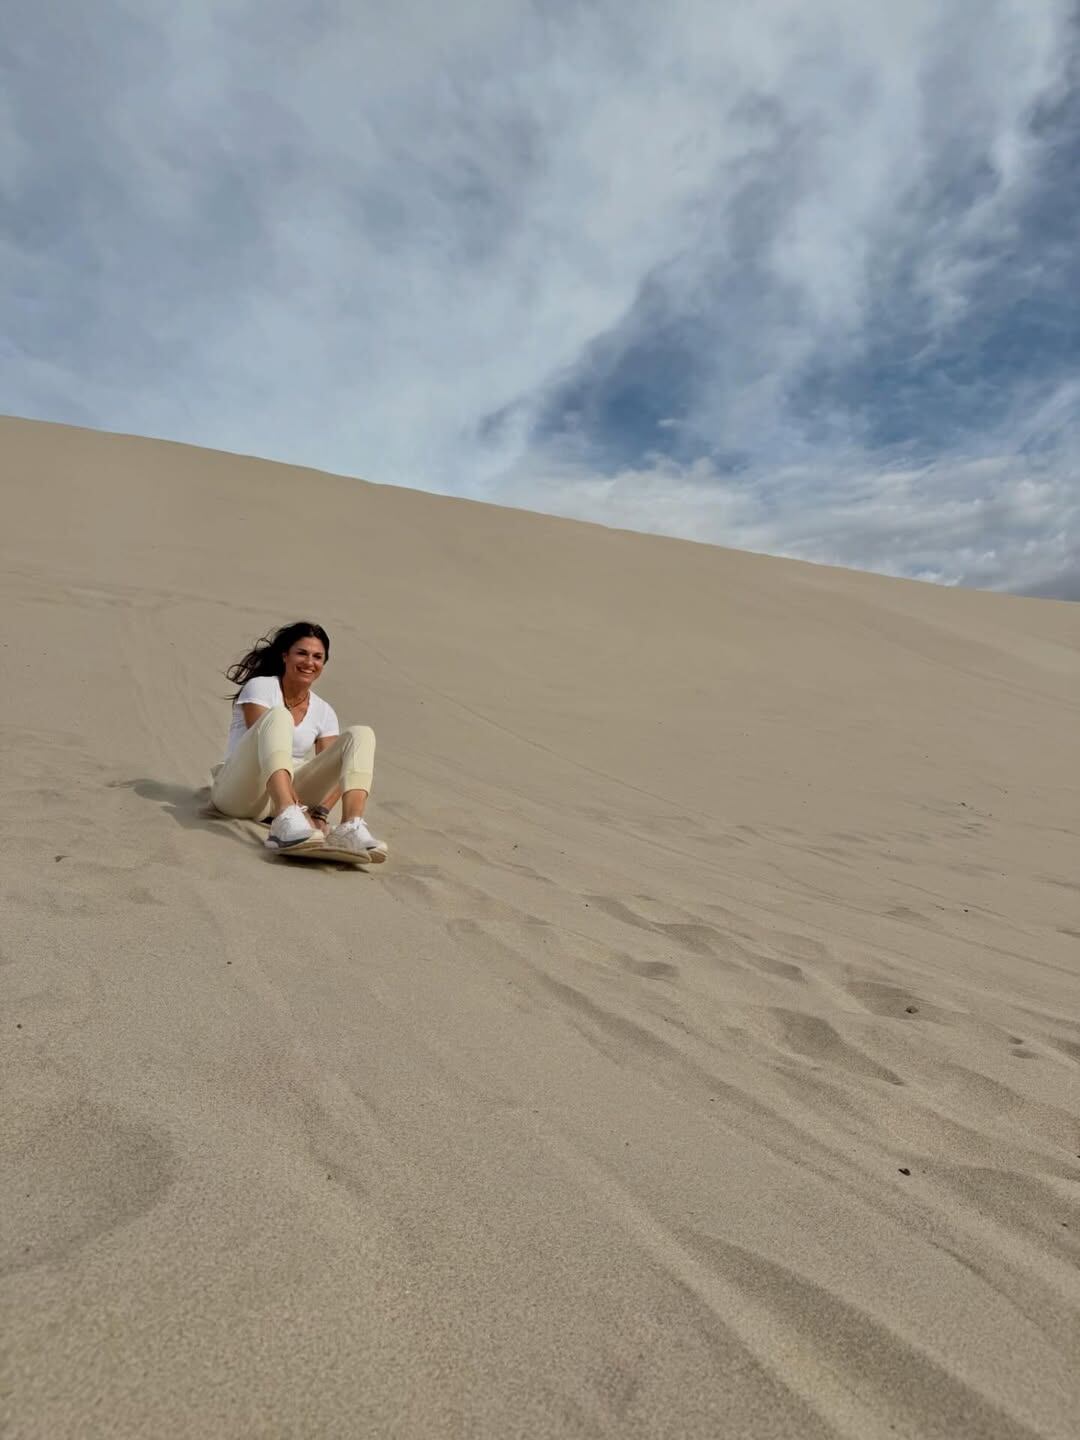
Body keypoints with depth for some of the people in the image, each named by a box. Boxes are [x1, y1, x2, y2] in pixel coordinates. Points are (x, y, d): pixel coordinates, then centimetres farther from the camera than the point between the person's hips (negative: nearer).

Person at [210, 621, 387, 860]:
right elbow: (264, 738, -17)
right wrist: (298, 809, -29)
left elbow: (331, 772, 2)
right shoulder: (260, 688, -2)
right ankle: (288, 820, -53)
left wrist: (320, 813, -21)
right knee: (277, 716, -30)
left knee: (360, 734, -12)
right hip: (239, 793, -4)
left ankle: (351, 827, -37)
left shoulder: (323, 712, 11)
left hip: (288, 793, 4)